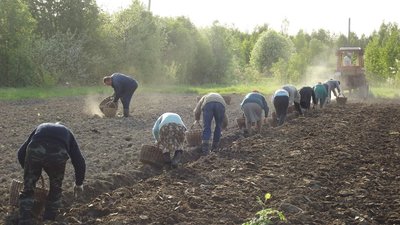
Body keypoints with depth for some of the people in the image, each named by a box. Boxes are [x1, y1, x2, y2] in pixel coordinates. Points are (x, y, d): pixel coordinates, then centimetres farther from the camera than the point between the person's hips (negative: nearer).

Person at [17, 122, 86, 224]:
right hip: (57, 155, 0)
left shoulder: (40, 128, 41)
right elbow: (79, 161, 29)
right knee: (56, 189, 27)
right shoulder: (67, 133, 37)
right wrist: (79, 184, 42)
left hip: (34, 151, 0)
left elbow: (21, 152, 33)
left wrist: (28, 170, 49)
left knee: (28, 190, 22)